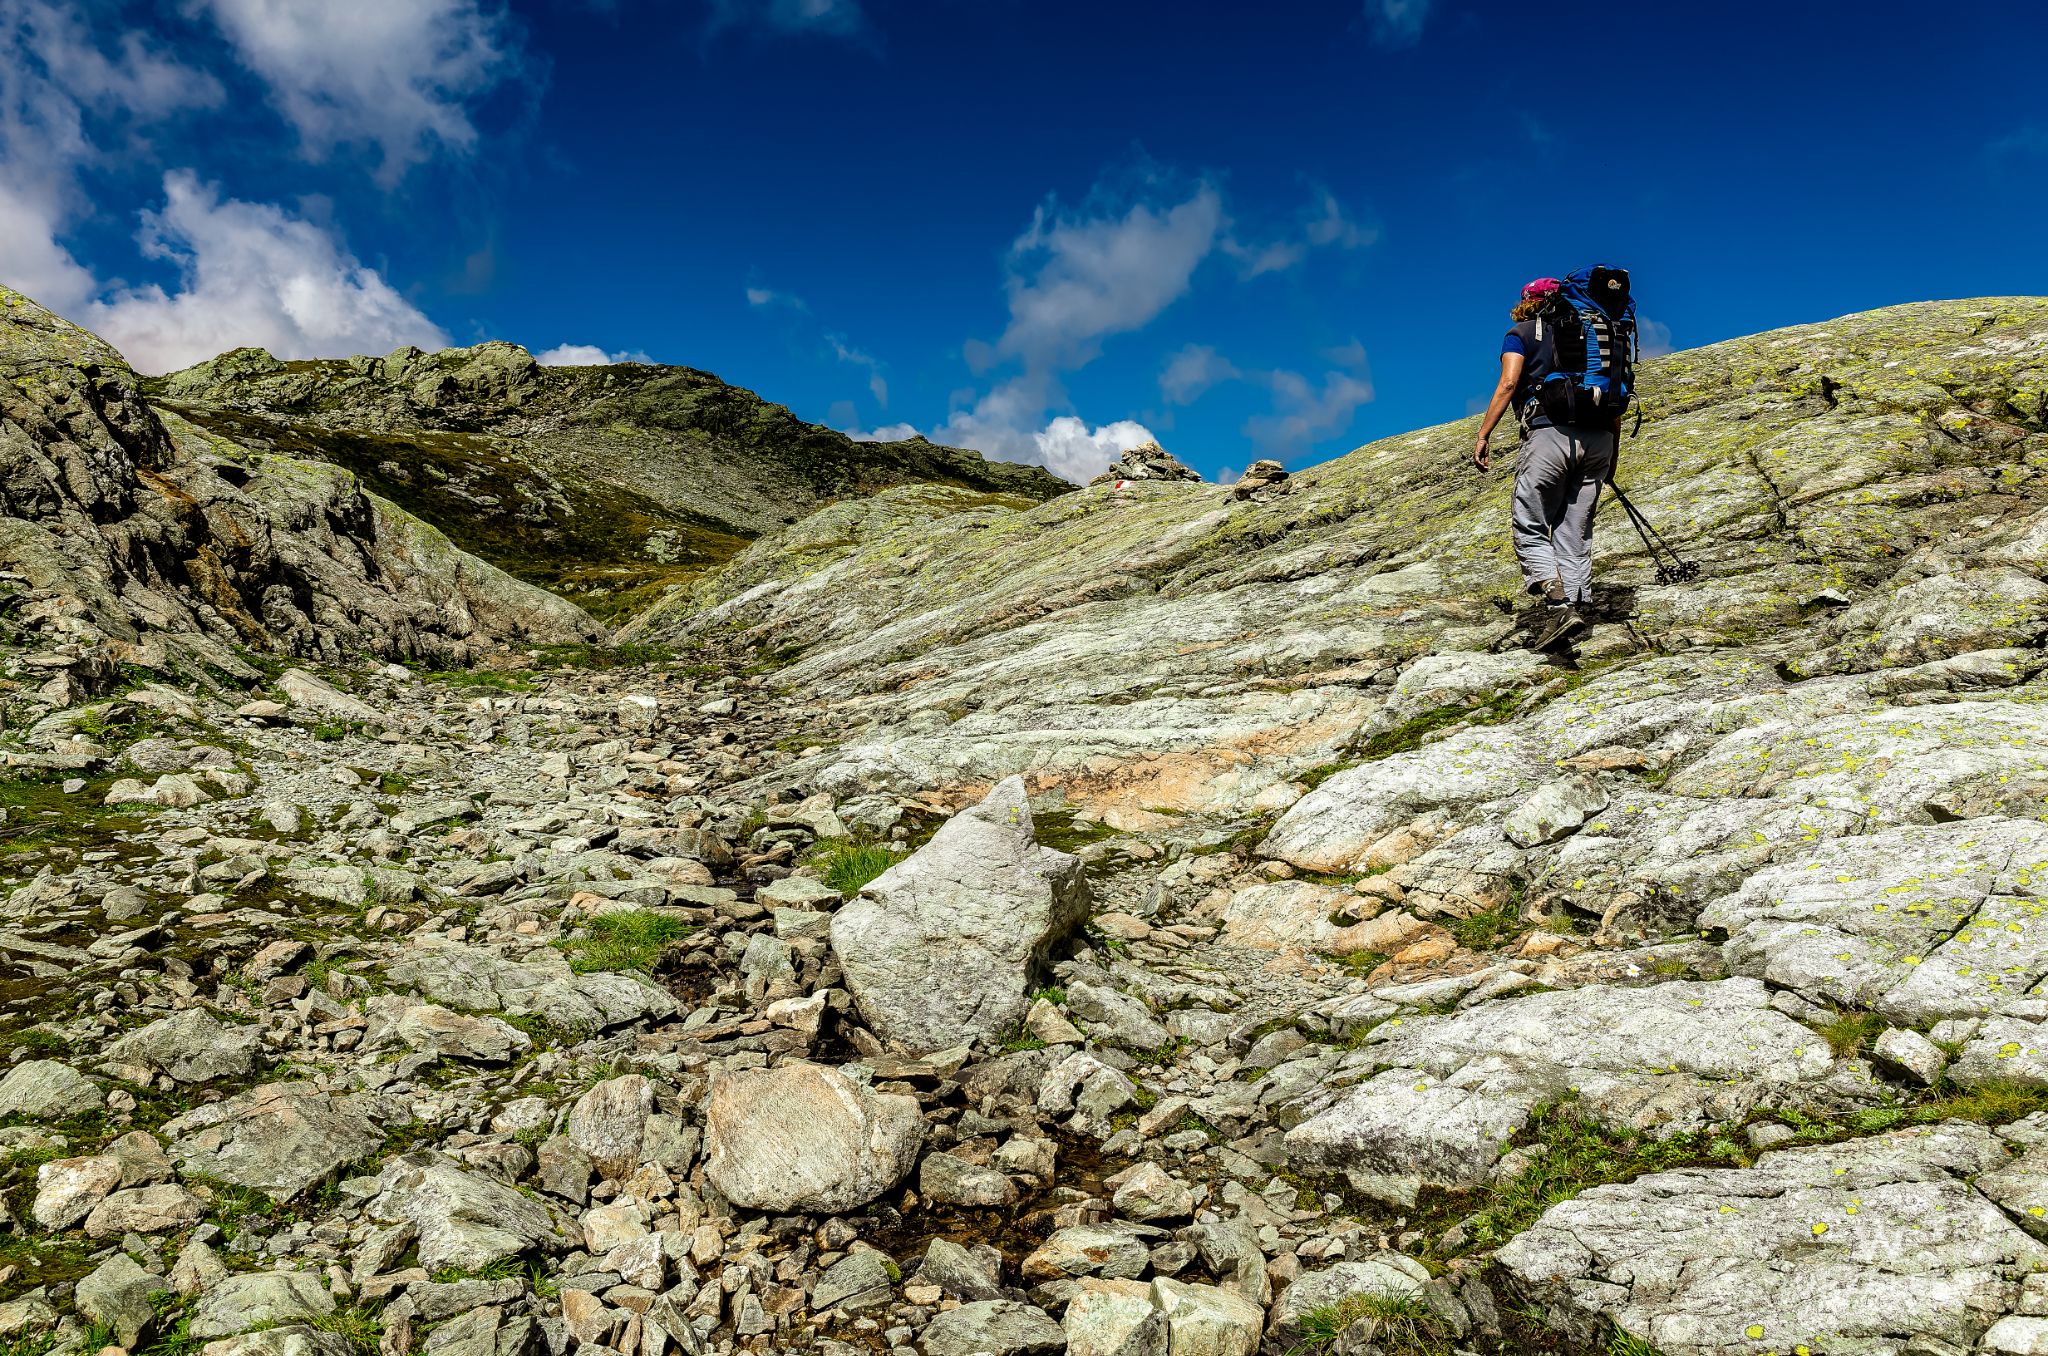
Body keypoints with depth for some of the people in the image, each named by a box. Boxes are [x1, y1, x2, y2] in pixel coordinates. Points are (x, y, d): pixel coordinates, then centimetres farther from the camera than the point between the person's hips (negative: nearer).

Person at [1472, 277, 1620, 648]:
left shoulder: (1521, 333, 11)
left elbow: (1508, 383, -6)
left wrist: (1482, 436, -7)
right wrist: (1611, 451, 24)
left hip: (1549, 433, -5)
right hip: (1598, 439, 5)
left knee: (1530, 530, -2)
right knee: (1575, 534, 9)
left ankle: (1558, 604, -20)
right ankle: (1579, 607, 2)